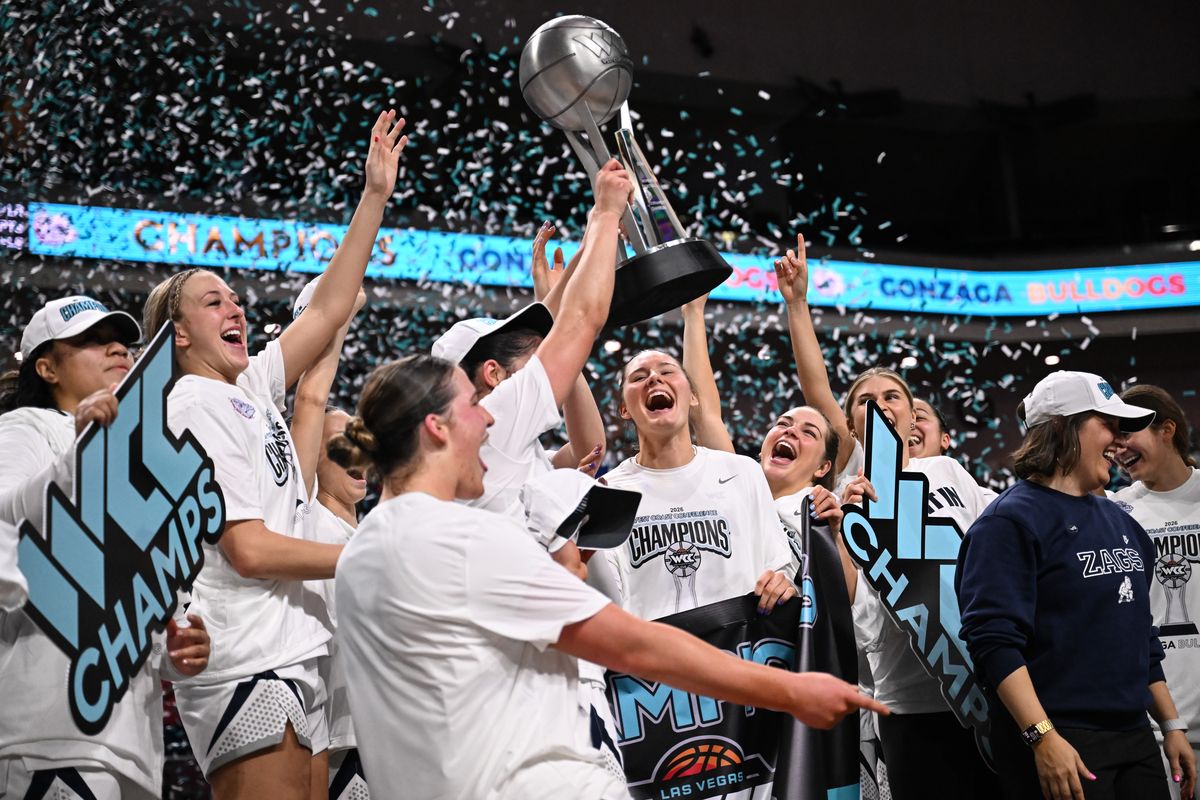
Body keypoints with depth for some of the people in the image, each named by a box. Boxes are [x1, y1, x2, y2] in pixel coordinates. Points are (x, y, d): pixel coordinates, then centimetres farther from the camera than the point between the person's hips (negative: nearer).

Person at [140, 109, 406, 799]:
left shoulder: (251, 389, 17)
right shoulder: (195, 405, -7)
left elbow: (328, 310, 20)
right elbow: (250, 548, -14)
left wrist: (376, 194, 17)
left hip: (296, 660, 9)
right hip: (248, 669, -9)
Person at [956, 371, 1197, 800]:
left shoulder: (1119, 522, 17)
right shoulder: (1011, 521, -8)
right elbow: (994, 639, -18)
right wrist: (1042, 737, -25)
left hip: (1135, 737, 8)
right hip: (1059, 747, -8)